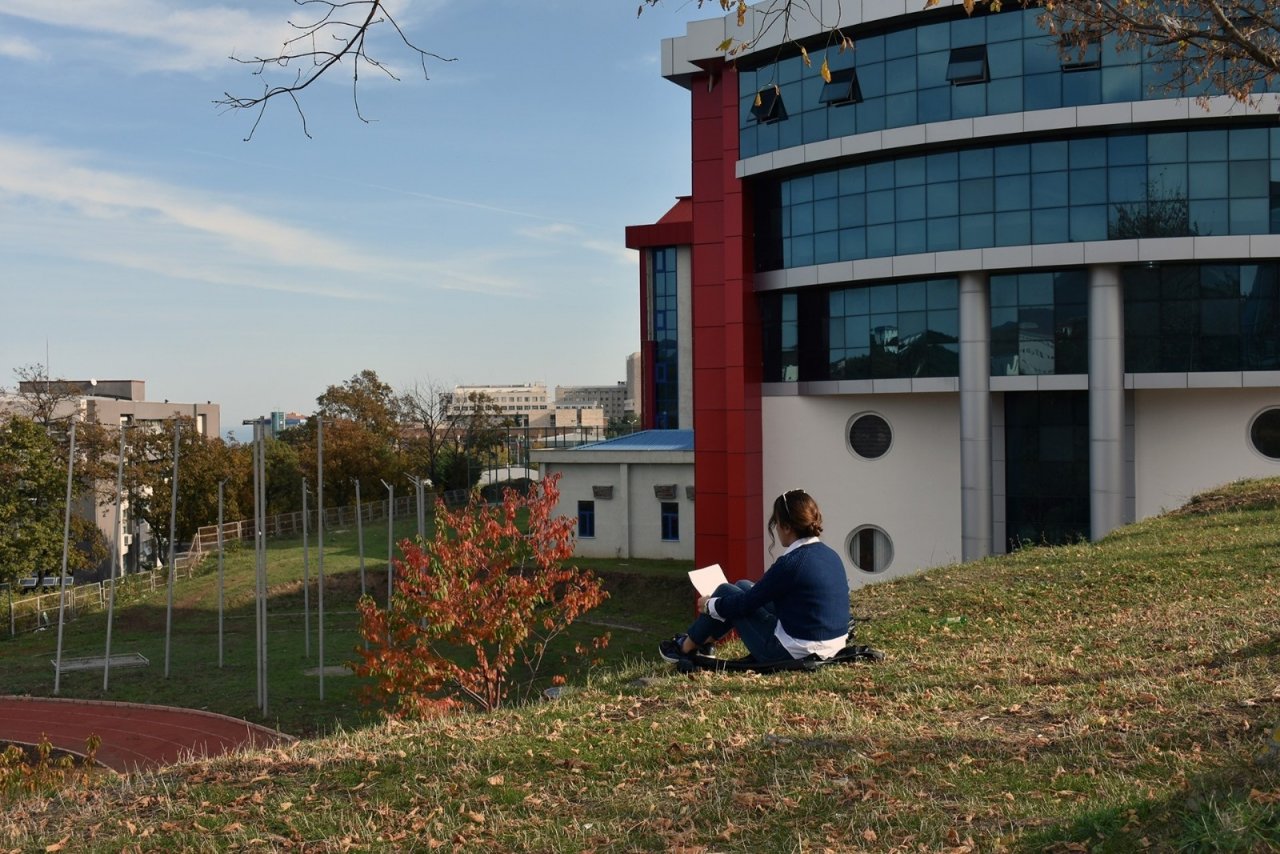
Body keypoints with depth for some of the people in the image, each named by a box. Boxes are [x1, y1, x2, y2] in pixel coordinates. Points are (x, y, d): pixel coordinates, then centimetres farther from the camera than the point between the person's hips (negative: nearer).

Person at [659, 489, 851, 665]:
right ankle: (704, 640, 37)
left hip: (795, 653, -8)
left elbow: (747, 603, -13)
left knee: (727, 592, 10)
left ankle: (685, 648, 28)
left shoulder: (791, 562, -22)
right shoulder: (830, 555, 3)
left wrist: (709, 605, 6)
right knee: (743, 587, 21)